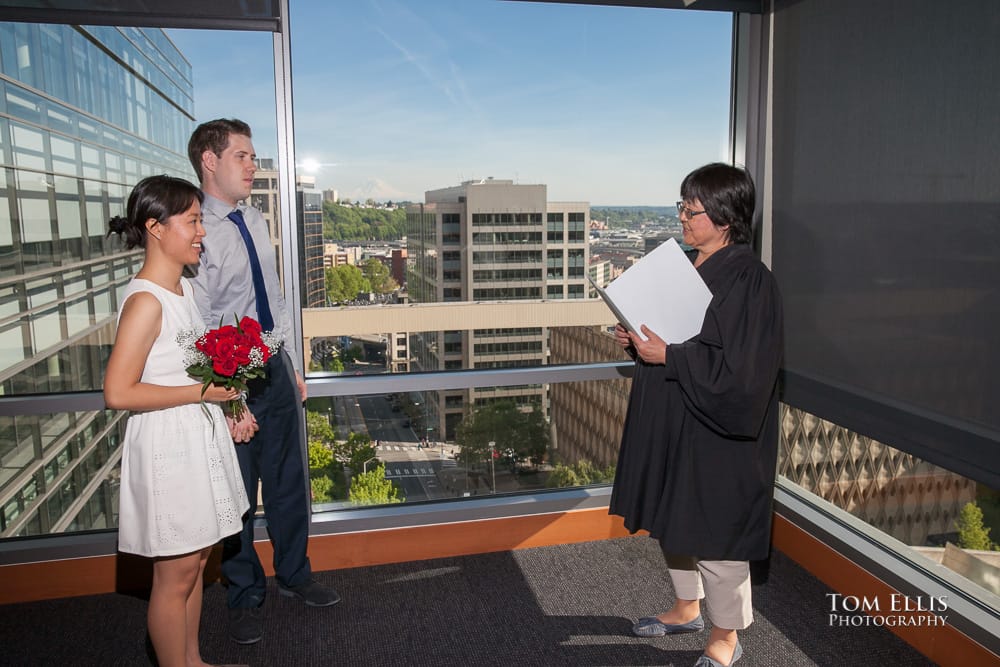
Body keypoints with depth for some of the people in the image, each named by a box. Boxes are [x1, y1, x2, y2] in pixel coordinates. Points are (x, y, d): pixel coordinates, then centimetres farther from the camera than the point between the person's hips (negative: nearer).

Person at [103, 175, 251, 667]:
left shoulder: (181, 287, 7)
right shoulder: (145, 300, -20)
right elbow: (118, 392, -25)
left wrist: (225, 395, 7)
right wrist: (203, 391, -20)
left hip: (199, 438, 9)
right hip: (168, 446, -9)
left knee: (195, 558, 20)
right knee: (176, 575, 5)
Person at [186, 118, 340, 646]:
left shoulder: (255, 221, 6)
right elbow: (200, 328, -20)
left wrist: (293, 365, 14)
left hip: (275, 368, 7)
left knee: (289, 482, 19)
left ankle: (294, 574, 41)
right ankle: (245, 596, 34)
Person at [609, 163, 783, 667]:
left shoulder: (747, 279, -20)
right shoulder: (689, 266, 7)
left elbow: (737, 368, -24)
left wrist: (667, 356, -23)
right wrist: (637, 341, 0)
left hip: (715, 433, -9)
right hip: (673, 422, 9)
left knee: (713, 533, 6)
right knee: (672, 520, 21)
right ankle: (687, 609, 43)